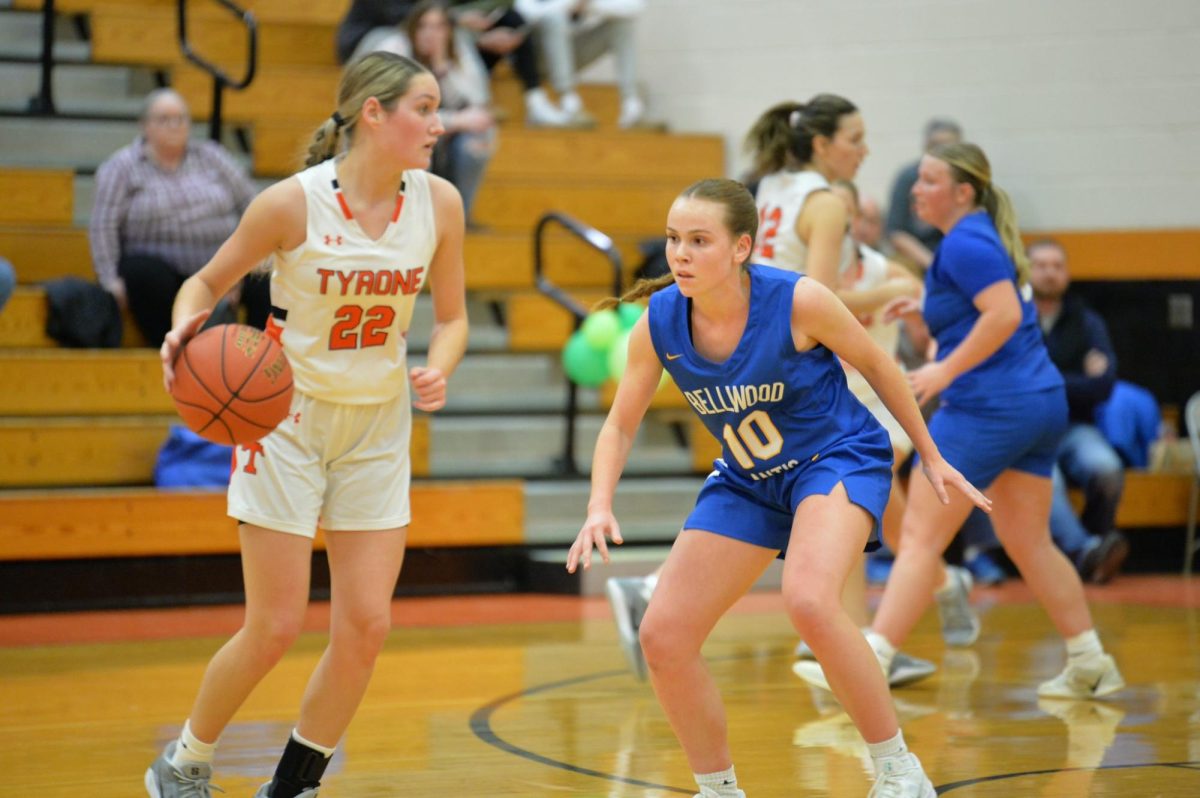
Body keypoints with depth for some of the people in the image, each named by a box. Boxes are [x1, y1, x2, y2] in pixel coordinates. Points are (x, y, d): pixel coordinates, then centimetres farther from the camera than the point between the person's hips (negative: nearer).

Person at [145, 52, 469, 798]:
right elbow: (209, 281, -4)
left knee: (367, 625, -3)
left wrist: (438, 371, -15)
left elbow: (452, 316, 6)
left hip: (378, 426, 4)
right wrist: (186, 327, -25)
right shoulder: (293, 202, -18)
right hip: (289, 417, -4)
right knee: (275, 626, -3)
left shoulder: (438, 203, -7)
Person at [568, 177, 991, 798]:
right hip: (747, 482, 5)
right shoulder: (658, 323, -14)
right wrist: (599, 507, -19)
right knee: (662, 637, -4)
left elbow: (874, 363, -6)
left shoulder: (797, 302, -24)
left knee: (808, 601, -34)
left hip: (840, 460, -5)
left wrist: (930, 455, 3)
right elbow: (620, 426, -1)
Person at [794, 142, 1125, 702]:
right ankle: (1089, 666, 17)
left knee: (920, 536, -8)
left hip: (988, 405, -10)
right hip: (1041, 400, 10)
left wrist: (945, 370, -22)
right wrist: (929, 308, 16)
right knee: (1028, 542, 17)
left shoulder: (964, 243, -12)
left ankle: (870, 663, -11)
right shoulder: (983, 236, 17)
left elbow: (1005, 314, -24)